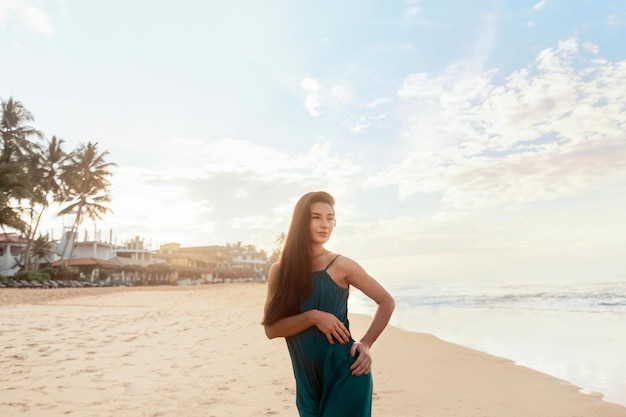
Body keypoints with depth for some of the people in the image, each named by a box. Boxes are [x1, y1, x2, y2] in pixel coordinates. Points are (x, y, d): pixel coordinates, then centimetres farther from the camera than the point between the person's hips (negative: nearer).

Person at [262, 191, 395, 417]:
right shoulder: (279, 271, 1)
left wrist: (366, 344, -8)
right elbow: (271, 328, -6)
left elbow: (386, 302, 2)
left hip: (346, 375, -3)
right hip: (308, 383, 3)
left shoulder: (341, 265, -6)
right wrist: (313, 316, -20)